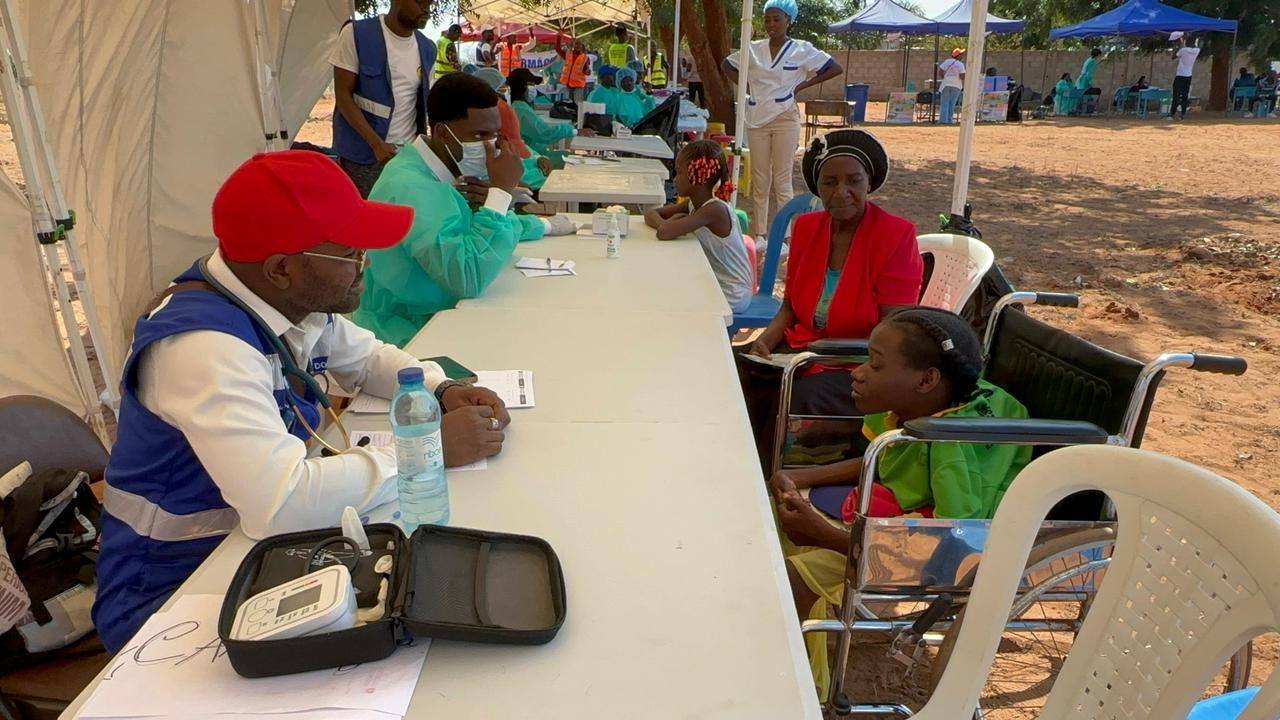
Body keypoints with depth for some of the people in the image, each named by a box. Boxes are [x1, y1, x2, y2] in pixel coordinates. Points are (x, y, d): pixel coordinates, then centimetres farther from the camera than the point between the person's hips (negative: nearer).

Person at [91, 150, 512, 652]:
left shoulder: (294, 301, -5)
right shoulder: (201, 346, -30)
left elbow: (369, 358, 13)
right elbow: (280, 503, -39)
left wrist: (442, 392, -7)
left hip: (260, 544, 7)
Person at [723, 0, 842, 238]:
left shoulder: (802, 50, -3)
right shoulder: (753, 49, 5)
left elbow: (835, 68, -2)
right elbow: (728, 65, 19)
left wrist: (802, 85, -4)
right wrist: (747, 87, 6)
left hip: (785, 119, -3)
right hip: (757, 120, 3)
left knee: (782, 181, -1)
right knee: (759, 181, 7)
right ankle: (758, 234, 15)